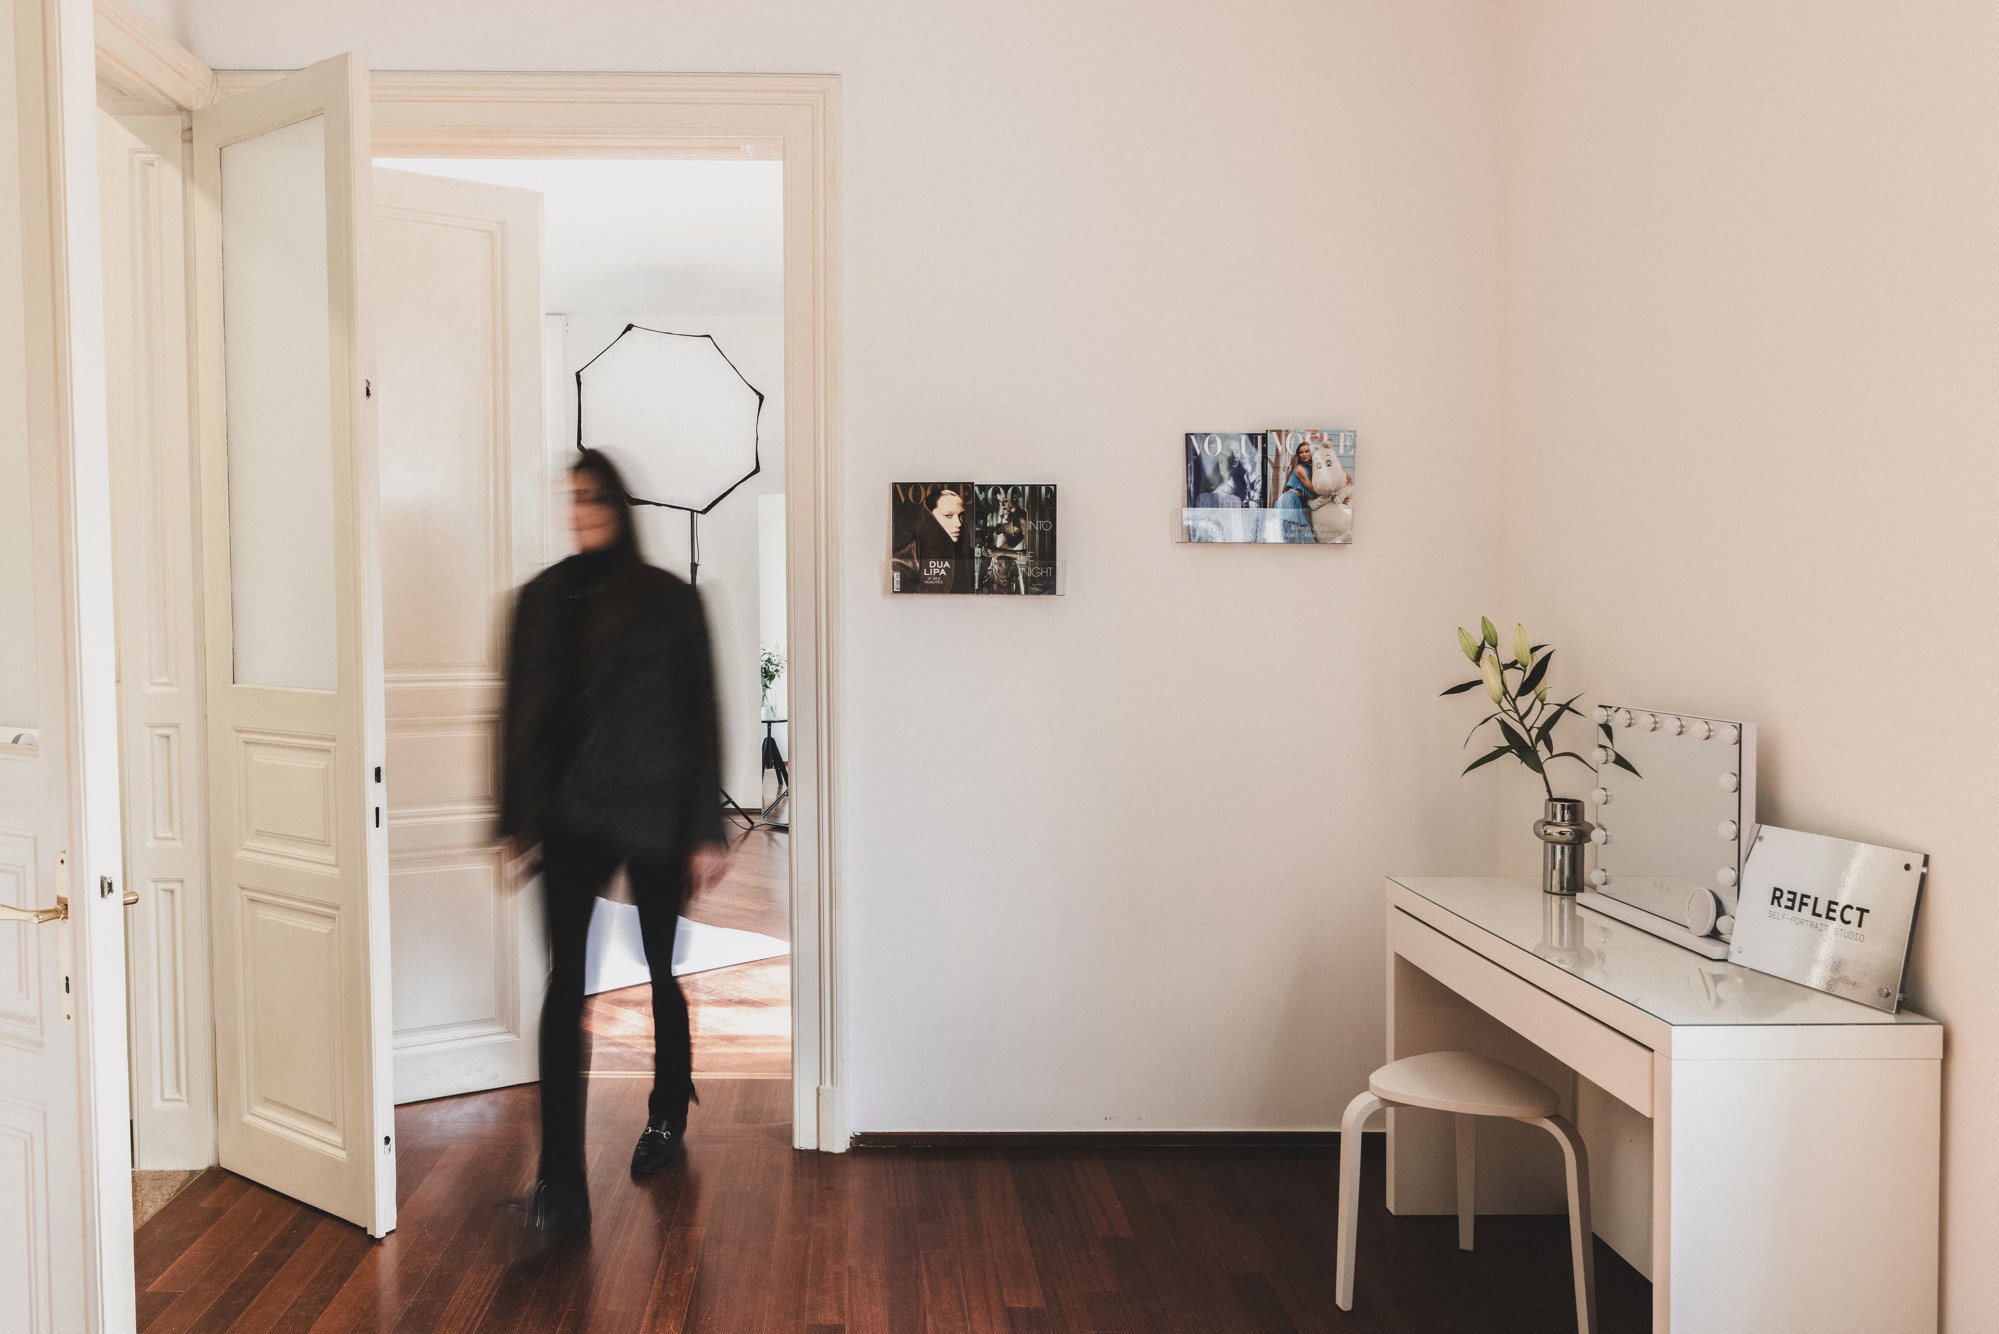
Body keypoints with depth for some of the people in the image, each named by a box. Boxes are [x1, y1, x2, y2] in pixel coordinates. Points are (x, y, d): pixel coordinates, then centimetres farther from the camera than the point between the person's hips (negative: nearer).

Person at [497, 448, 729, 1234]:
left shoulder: (671, 601, -2)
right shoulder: (541, 599, 6)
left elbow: (701, 720, -3)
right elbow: (518, 714, 9)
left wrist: (706, 830, -6)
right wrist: (514, 817, 7)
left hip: (654, 812, -1)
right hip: (571, 813, 2)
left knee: (662, 970, 13)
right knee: (565, 984, -5)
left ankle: (668, 1113, 39)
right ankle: (560, 1177, -1)